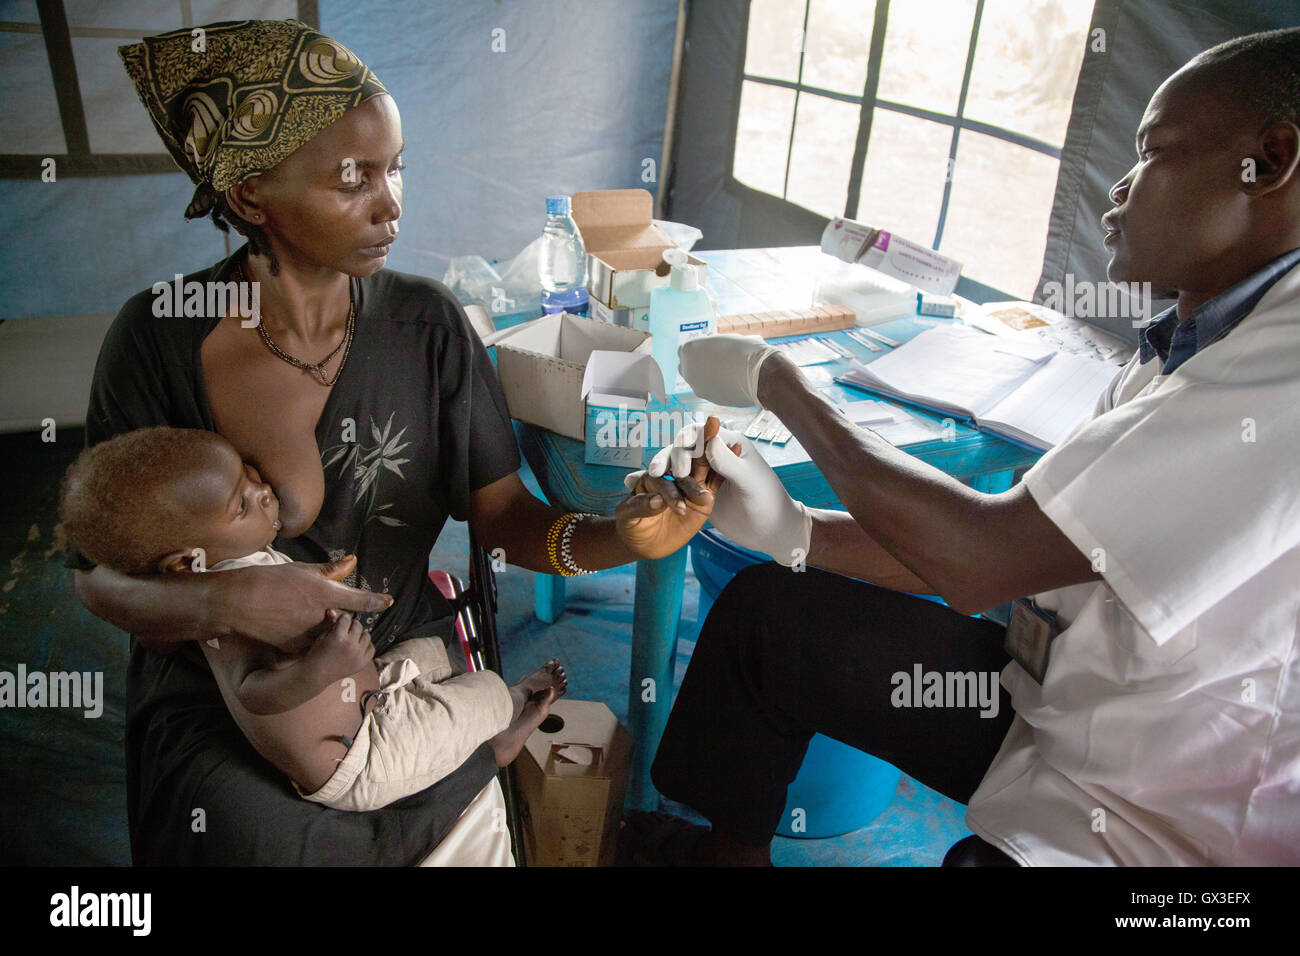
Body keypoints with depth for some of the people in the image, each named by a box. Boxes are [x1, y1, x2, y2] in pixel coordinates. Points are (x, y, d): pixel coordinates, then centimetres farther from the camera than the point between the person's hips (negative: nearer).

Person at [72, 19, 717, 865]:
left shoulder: (425, 323, -6)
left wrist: (619, 538, -25)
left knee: (464, 827, -12)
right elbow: (100, 573, -5)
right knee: (267, 835, -19)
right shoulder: (161, 339, -10)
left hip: (405, 667, 2)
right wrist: (226, 602, -24)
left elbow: (506, 515, -6)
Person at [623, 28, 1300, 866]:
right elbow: (1026, 548, 3)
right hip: (1063, 699, 8)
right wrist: (794, 529, -9)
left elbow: (982, 557, -29)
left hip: (1151, 826, -8)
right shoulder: (1177, 355, 5)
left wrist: (775, 380, -16)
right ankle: (729, 849, 28)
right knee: (763, 609, 8)